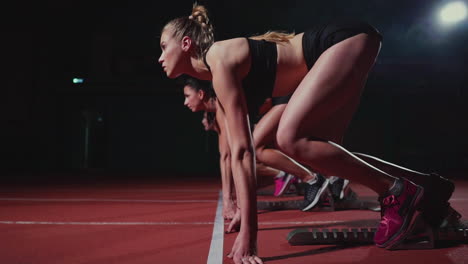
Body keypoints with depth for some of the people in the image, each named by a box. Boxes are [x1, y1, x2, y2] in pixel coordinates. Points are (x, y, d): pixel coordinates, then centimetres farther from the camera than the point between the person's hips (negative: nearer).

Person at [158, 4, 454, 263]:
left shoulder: (220, 60, -17)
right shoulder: (218, 71, 11)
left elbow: (242, 150, -22)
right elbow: (236, 149, 15)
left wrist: (248, 231, -21)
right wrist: (238, 207, 19)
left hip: (348, 39, -10)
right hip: (346, 46, 10)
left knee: (290, 139, -21)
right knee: (320, 151, 10)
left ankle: (398, 190, -8)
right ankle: (424, 194, 20)